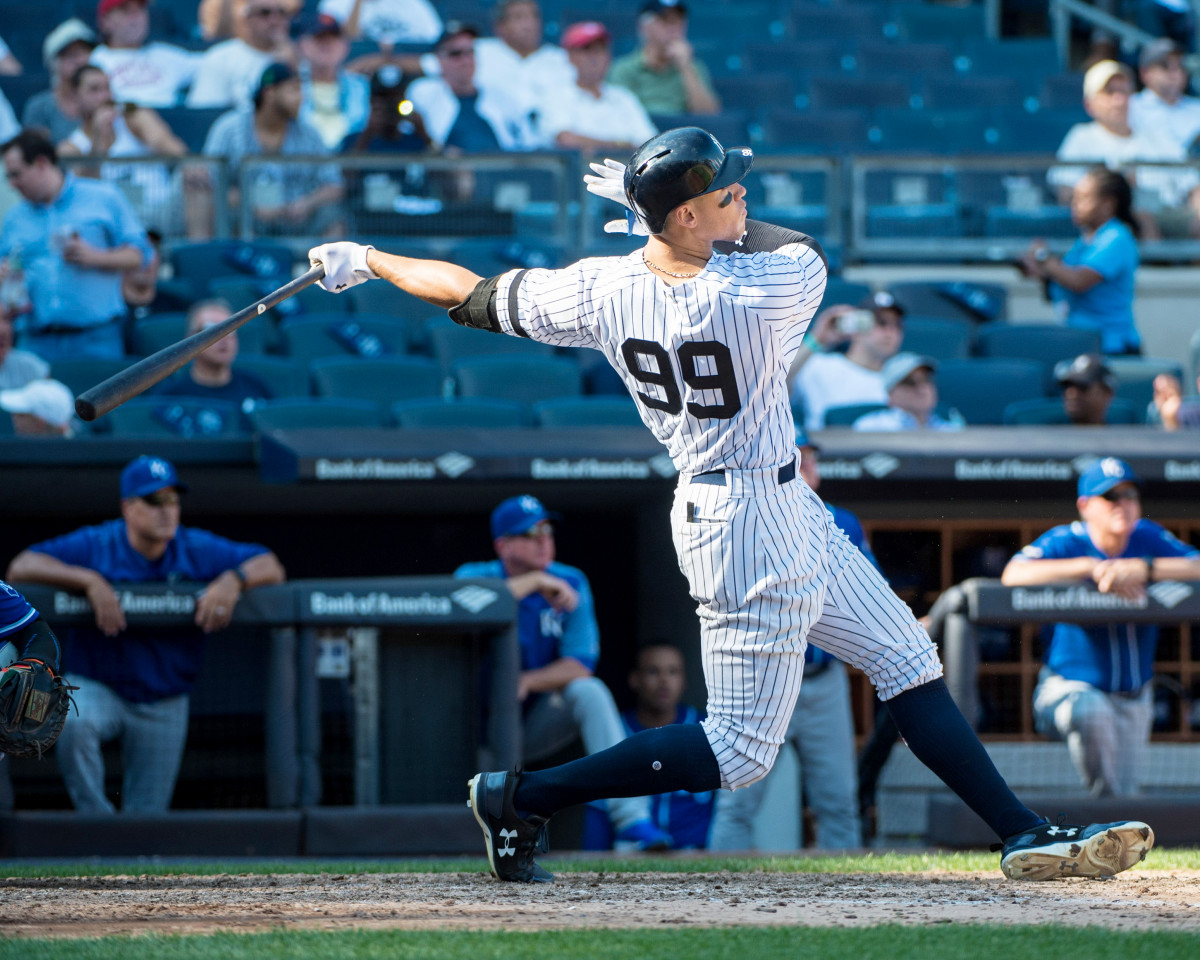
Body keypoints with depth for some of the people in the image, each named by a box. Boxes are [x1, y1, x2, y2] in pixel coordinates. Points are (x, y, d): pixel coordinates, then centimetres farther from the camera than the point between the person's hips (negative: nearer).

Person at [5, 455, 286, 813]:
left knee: (147, 817, 4)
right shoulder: (95, 545, -10)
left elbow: (270, 567, -1)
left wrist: (234, 580, -24)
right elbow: (20, 568, -18)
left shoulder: (197, 550, -2)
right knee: (73, 723, -37)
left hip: (164, 704, 3)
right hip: (96, 687, -3)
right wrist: (90, 580, -31)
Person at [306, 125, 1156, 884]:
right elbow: (797, 246, 0)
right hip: (757, 523, -8)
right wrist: (663, 199, 3)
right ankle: (522, 799, 0)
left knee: (910, 663, 14)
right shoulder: (771, 286, -25)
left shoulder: (601, 291, -10)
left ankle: (1024, 835, 18)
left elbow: (474, 297, 0)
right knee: (740, 750, -1)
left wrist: (365, 261, 15)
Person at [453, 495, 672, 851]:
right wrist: (535, 581, -29)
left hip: (539, 727, 1)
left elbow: (581, 665, -11)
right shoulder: (475, 577, -7)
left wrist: (528, 682, -27)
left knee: (589, 690, -26)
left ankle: (631, 822, -36)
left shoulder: (571, 583, -2)